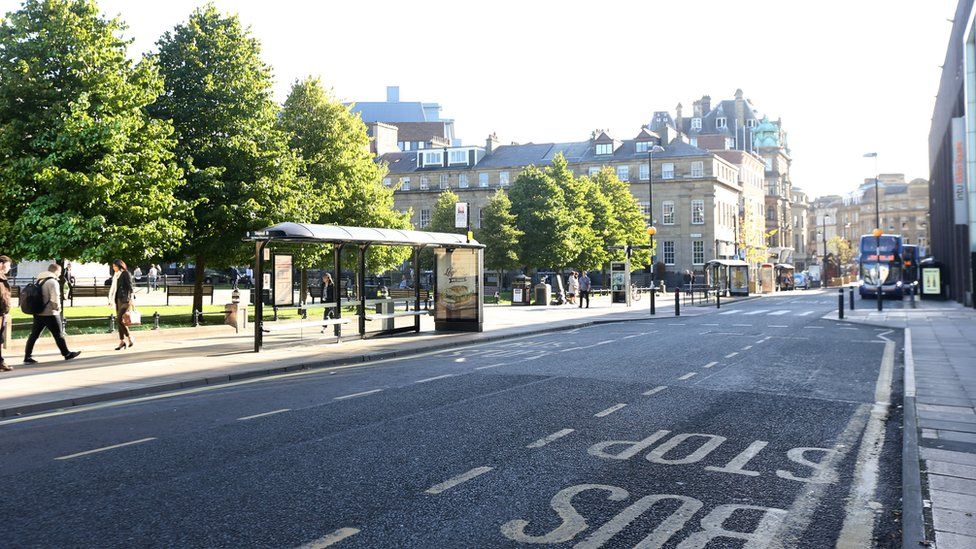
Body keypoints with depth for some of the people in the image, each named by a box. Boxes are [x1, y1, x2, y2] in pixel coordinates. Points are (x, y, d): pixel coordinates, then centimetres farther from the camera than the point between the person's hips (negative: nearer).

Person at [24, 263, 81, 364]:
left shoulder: (40, 280, 13)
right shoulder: (53, 282, -15)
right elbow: (55, 298, -22)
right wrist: (57, 307, -7)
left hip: (38, 313, 8)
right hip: (49, 313, -8)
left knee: (33, 335, 7)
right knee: (58, 334, 4)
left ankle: (27, 357, 6)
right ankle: (67, 354, 15)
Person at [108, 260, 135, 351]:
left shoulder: (126, 274, -6)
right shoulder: (115, 275, 16)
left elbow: (130, 287, -10)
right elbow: (113, 288, 20)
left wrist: (131, 299, -16)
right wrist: (110, 299, 16)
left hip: (124, 299, -8)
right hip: (117, 299, 8)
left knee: (119, 319, -14)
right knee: (120, 320, 8)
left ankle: (129, 337, 0)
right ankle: (122, 341, 12)